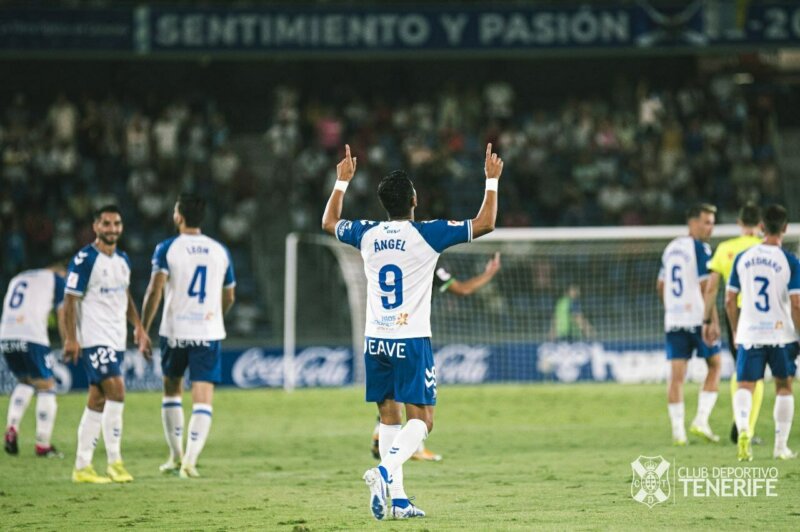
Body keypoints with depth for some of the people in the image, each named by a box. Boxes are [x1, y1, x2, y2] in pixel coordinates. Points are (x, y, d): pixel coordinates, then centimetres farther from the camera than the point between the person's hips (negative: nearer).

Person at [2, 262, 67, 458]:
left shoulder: (17, 279, 29)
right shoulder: (56, 279, 14)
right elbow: (62, 316, 7)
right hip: (32, 338, -5)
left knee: (25, 381, 26)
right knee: (46, 387, 6)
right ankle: (43, 445, 6)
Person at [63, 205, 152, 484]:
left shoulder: (123, 260, 13)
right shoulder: (84, 260, -10)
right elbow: (70, 300, -11)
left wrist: (138, 328, 20)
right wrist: (71, 338, -16)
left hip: (116, 340, 8)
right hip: (94, 338, -8)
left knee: (97, 402, 8)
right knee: (116, 391, -17)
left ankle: (82, 466, 11)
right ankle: (114, 462, -12)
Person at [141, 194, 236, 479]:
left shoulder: (167, 249, -3)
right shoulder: (220, 251, 7)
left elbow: (155, 290, -13)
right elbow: (229, 297, 16)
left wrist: (143, 329, -7)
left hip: (174, 332, -1)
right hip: (209, 333, 1)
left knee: (172, 391, 19)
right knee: (203, 399, -3)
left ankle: (176, 455, 22)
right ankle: (190, 460, -17)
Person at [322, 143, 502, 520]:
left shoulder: (367, 235, 4)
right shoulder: (427, 234, -9)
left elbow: (329, 222, 25)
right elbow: (485, 223, -4)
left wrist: (342, 181, 35)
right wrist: (492, 180, 8)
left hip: (375, 342, 5)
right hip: (411, 341, -5)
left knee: (389, 417, 11)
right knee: (422, 419, -4)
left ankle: (398, 498, 6)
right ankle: (385, 470, -28)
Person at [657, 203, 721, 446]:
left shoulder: (670, 248, 15)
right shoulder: (700, 249, -9)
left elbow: (661, 287, 21)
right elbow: (705, 287, -15)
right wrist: (713, 320, -14)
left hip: (673, 319, 6)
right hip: (697, 318, -6)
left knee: (677, 375, 2)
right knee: (714, 365, 9)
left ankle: (678, 431, -2)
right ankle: (701, 420, 0)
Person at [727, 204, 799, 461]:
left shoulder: (742, 258, 2)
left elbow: (730, 300, 6)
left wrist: (736, 332, 19)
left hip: (749, 334, 1)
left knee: (745, 386, 2)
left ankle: (743, 428, -27)